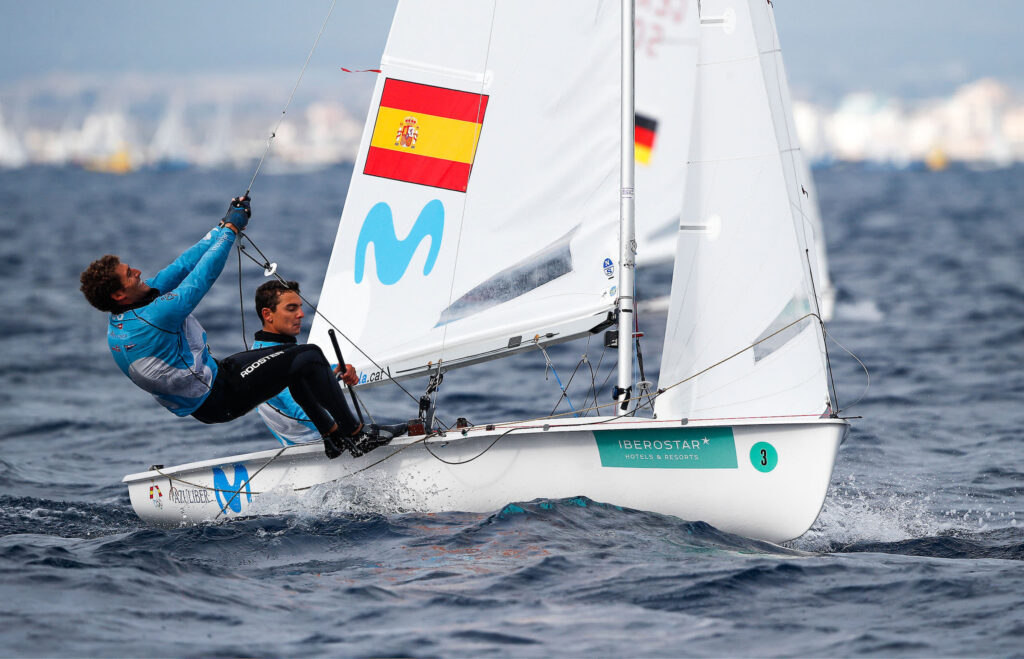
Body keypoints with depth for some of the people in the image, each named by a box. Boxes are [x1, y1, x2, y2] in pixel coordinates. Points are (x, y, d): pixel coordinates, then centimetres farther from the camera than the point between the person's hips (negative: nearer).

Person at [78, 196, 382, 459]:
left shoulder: (119, 321, -1)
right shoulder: (151, 318, -31)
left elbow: (181, 267, 2)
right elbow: (201, 277, -24)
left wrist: (223, 226, 3)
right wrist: (230, 229, -11)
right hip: (219, 399, -10)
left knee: (293, 357, 18)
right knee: (309, 358, -9)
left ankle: (331, 435, 21)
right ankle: (353, 435, 4)